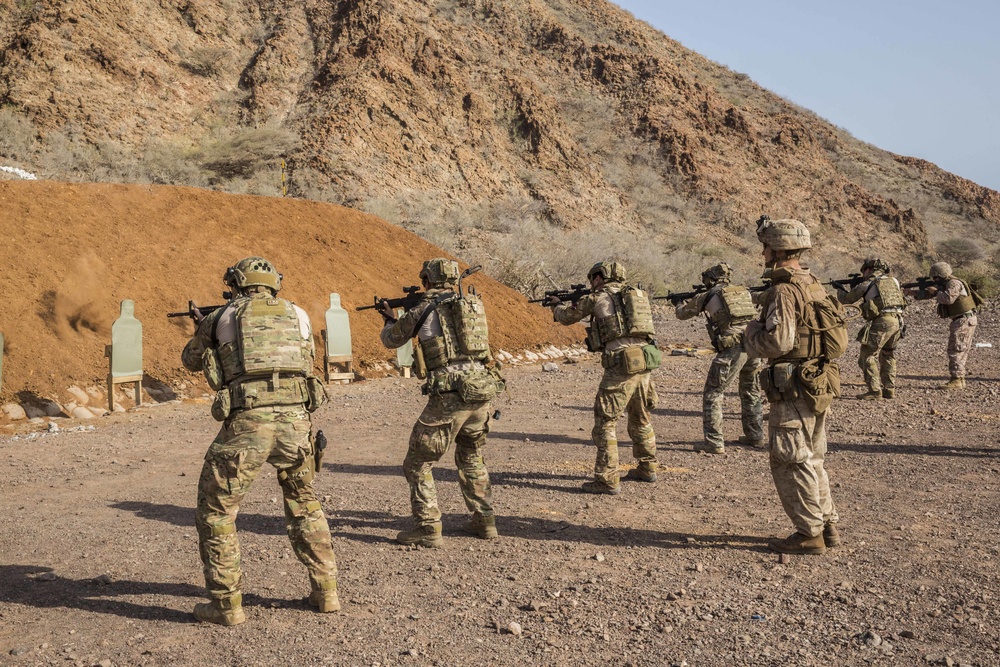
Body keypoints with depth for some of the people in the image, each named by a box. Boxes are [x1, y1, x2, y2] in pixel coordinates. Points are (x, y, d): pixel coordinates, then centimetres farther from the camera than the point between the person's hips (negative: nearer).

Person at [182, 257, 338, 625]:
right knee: (304, 505, 23)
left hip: (246, 424, -3)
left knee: (216, 511, 14)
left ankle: (227, 604, 14)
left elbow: (191, 360, 27)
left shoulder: (221, 317, 12)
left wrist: (201, 328, 49)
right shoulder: (298, 315, 16)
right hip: (296, 420, 3)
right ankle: (325, 590, 24)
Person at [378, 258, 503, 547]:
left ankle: (428, 529, 4)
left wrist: (389, 318, 38)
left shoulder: (422, 309, -1)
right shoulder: (474, 304, 13)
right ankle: (484, 520, 27)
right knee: (472, 459, 25)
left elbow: (391, 340, 15)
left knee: (418, 463, 6)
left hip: (450, 395, -6)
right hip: (482, 390, 6)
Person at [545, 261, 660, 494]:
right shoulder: (635, 294, 17)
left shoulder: (597, 297, 0)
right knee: (640, 420, 22)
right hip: (644, 363, 7)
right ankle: (647, 469, 33)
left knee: (605, 422, -1)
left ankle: (608, 480, -3)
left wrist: (557, 305, 34)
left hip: (621, 366, -7)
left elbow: (567, 317, 12)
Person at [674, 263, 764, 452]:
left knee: (713, 393, 2)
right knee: (751, 392, 23)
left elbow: (682, 313, 17)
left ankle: (714, 442, -3)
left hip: (732, 348, -6)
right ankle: (755, 436, 31)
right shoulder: (744, 291, 18)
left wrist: (680, 305, 41)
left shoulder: (708, 296, 5)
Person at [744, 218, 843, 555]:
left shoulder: (783, 291, -18)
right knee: (811, 460, 18)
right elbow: (837, 335, 18)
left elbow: (778, 341, -27)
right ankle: (827, 525, 25)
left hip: (794, 390, -10)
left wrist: (752, 332, -7)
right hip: (819, 385, 10)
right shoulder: (814, 285, 12)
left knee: (790, 463, 0)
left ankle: (809, 534, 6)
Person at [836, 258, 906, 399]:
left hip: (881, 322, -6)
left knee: (869, 356, 2)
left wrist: (840, 290, 32)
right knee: (888, 356, 19)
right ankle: (889, 389, 21)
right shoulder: (893, 280, 16)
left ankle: (874, 391, -2)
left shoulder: (866, 284, 1)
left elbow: (846, 300, 11)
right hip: (897, 320, 7)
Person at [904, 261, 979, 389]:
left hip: (965, 320, -10)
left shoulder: (954, 283, -16)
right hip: (961, 321, 10)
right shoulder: (943, 284, 14)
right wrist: (914, 292, 4)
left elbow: (948, 298, -32)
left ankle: (956, 380, -11)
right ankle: (960, 379, 17)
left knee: (955, 350, -10)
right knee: (960, 351, 13)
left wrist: (936, 292, -17)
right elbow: (928, 294, 17)